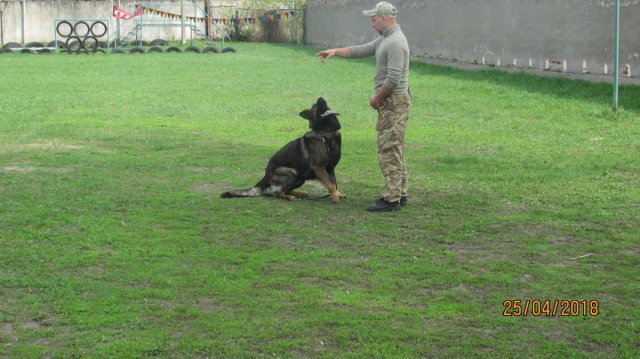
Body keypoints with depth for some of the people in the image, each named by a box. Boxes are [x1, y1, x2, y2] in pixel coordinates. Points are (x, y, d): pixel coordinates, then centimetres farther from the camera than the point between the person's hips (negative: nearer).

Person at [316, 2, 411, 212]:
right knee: (394, 150, 14)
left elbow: (393, 78, -23)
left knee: (389, 150, -9)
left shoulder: (395, 42, -18)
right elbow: (361, 51, 21)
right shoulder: (385, 39, 14)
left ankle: (392, 199, -8)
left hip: (394, 101, -11)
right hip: (391, 101, 11)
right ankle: (400, 194, 20)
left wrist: (376, 98, -12)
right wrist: (335, 51, 12)